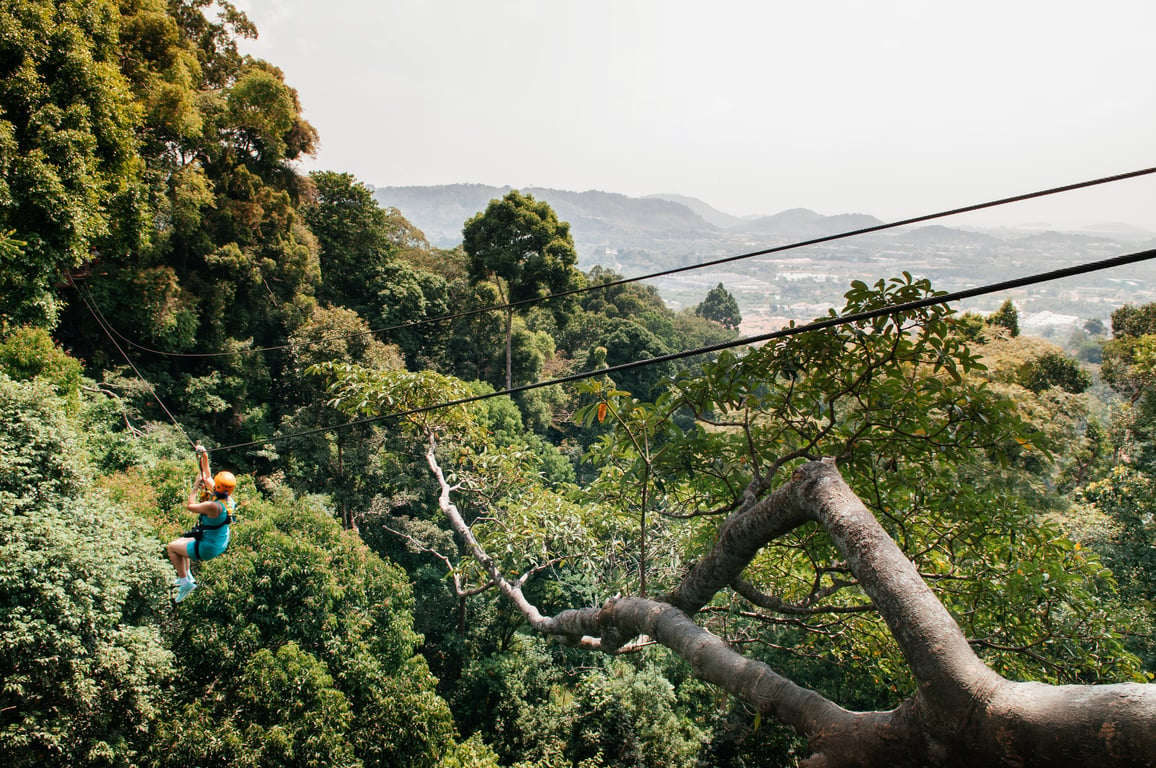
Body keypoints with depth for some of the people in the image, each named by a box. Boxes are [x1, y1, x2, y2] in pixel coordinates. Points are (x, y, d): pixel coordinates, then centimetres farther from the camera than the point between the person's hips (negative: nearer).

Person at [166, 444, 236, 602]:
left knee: (172, 546, 13)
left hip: (207, 549, -9)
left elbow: (189, 506, -20)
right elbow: (207, 477, 4)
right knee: (183, 540, 30)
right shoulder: (228, 499, -8)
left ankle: (185, 582, 18)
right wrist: (204, 458, 5)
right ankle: (187, 575, 38)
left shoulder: (214, 506, -34)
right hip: (220, 545, 9)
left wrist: (196, 487, -13)